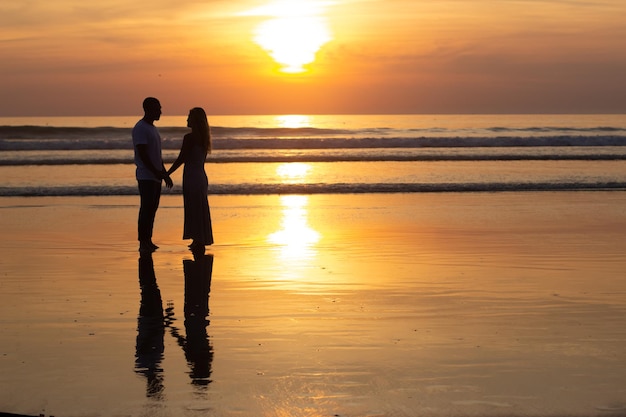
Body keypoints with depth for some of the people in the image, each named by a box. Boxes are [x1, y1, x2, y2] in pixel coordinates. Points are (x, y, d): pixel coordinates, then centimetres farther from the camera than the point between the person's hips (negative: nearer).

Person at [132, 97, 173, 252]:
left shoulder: (152, 128, 18)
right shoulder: (140, 128, -12)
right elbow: (142, 154, -19)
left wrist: (165, 174, 19)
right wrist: (157, 173, -21)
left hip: (155, 177, 9)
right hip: (146, 176, -9)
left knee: (152, 209, 9)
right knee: (146, 209, -9)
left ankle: (148, 241, 13)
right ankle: (143, 242, -7)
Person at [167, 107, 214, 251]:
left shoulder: (189, 138, -16)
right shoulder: (204, 138, 9)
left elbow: (181, 159, -16)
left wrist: (166, 174, -9)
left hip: (191, 178, -8)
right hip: (201, 176, 8)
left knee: (194, 210, -2)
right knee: (200, 210, 15)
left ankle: (199, 241, 1)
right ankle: (199, 241, 23)